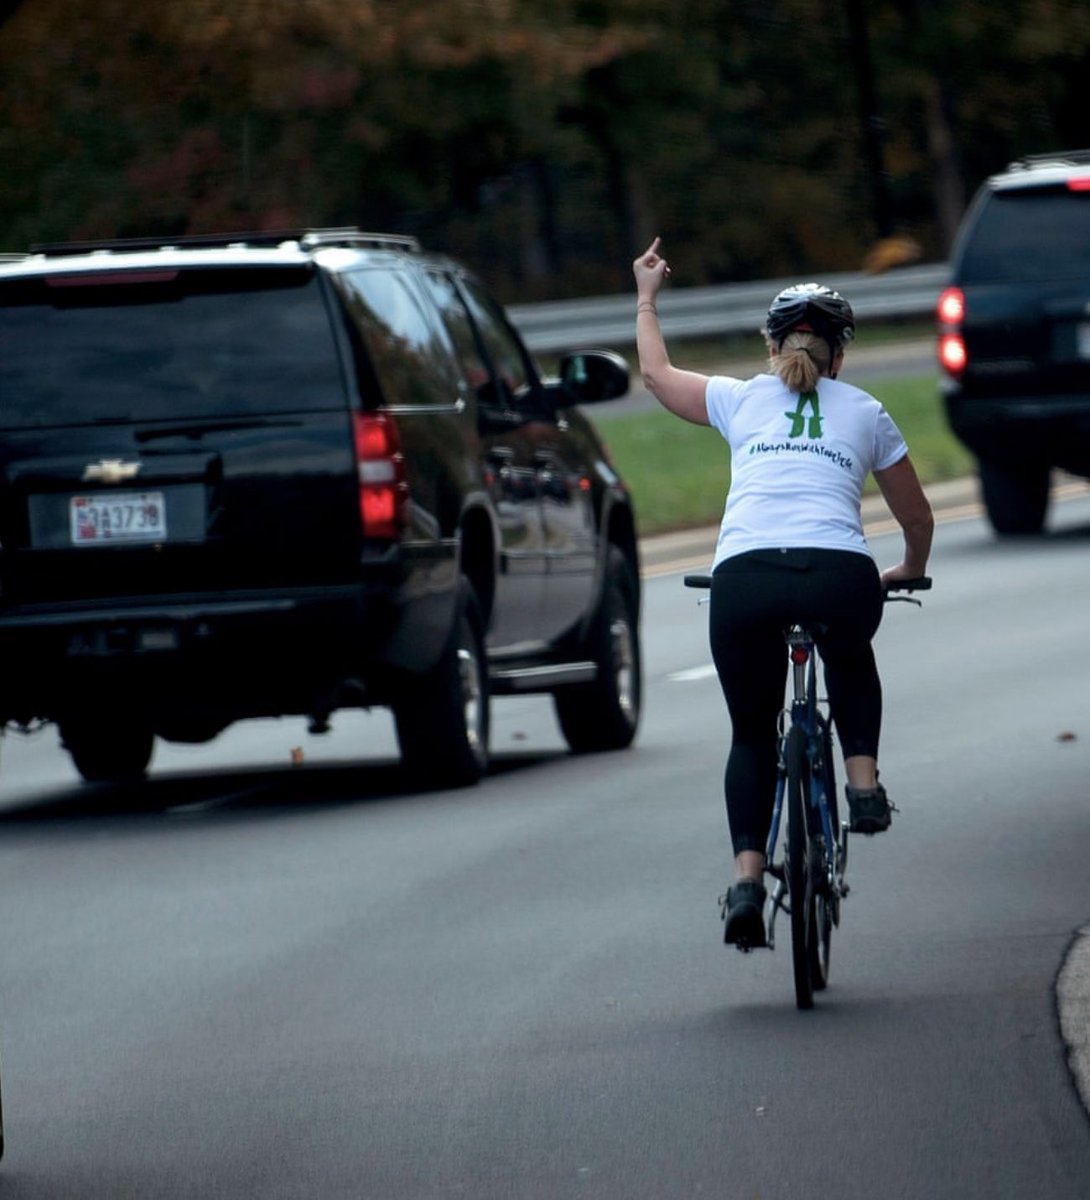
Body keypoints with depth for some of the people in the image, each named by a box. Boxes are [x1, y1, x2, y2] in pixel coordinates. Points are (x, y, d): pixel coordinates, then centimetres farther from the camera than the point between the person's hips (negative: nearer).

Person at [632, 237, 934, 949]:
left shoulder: (741, 400, 21)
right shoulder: (865, 414, 22)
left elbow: (657, 373, 40)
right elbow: (918, 520, 31)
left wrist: (647, 297, 55)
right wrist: (910, 571, 52)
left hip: (745, 577, 0)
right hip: (842, 577, 0)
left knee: (752, 734, 17)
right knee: (851, 662, 37)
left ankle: (747, 877, 0)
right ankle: (864, 781, 18)